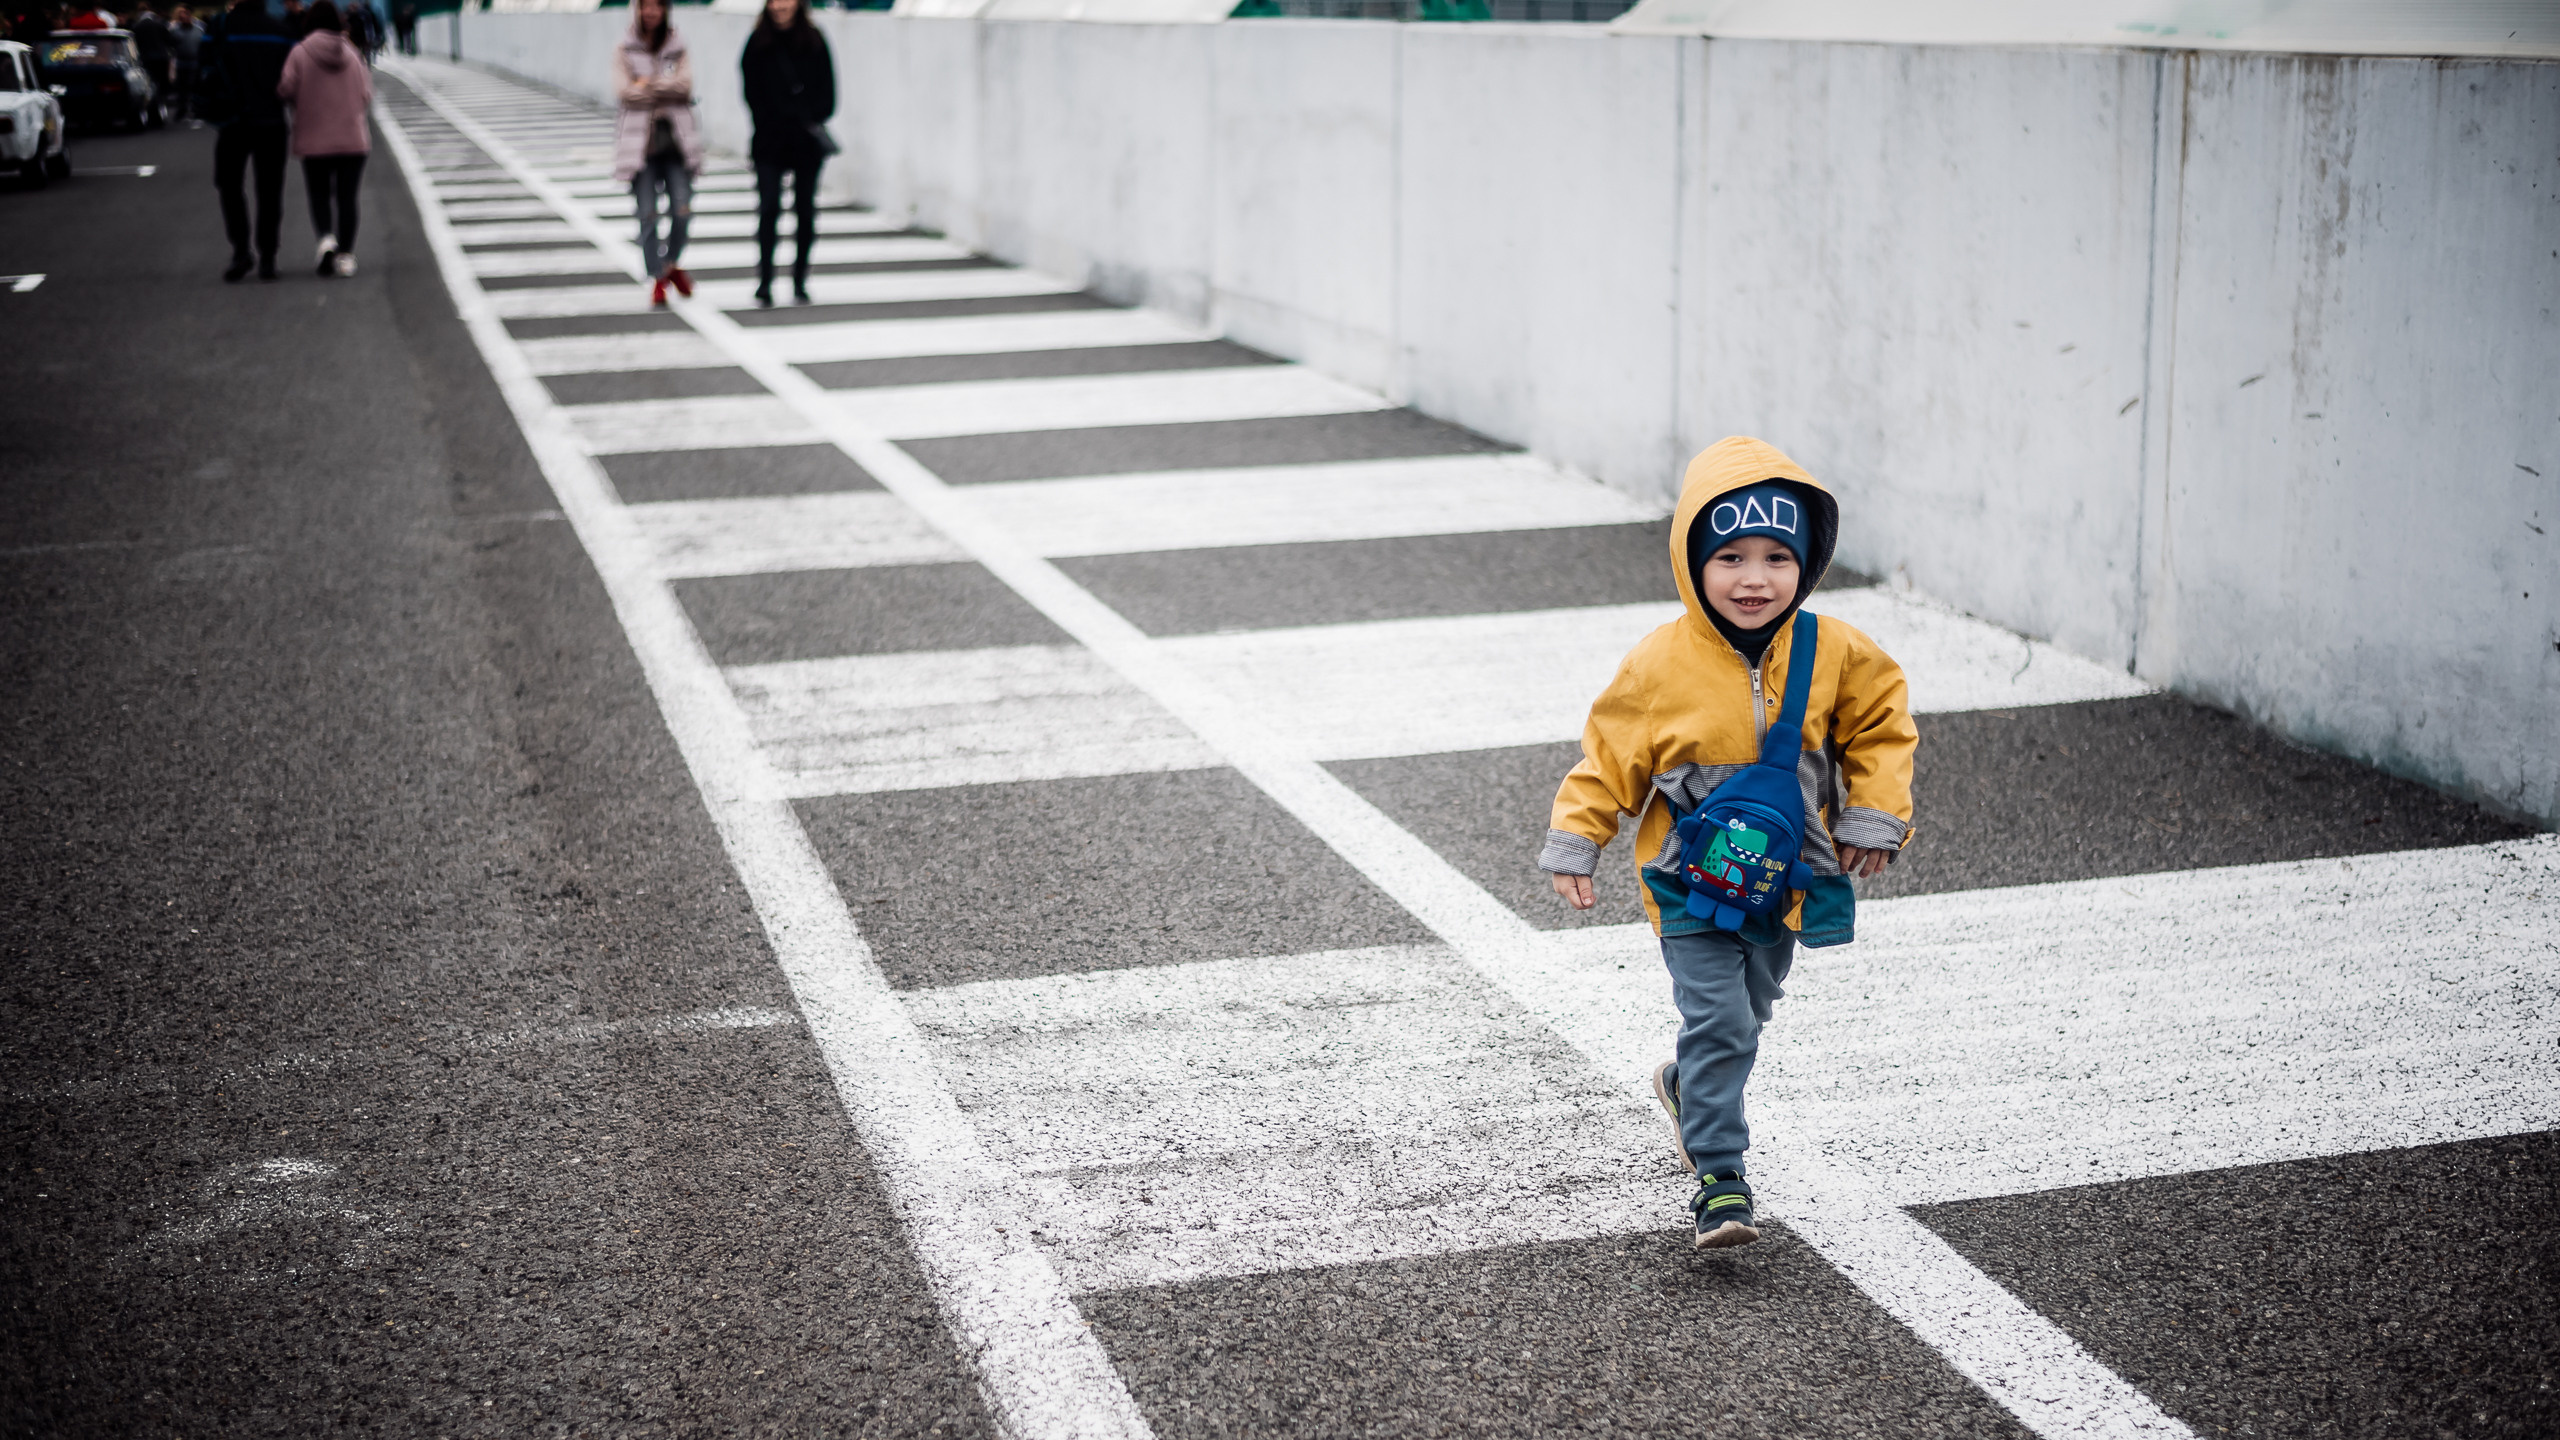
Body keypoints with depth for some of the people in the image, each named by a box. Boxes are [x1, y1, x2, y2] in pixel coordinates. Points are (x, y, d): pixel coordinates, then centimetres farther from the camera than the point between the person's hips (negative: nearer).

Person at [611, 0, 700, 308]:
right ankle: (657, 278, 5)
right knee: (647, 214, -5)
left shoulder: (678, 47, 11)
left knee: (682, 209, -8)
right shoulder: (624, 50, 6)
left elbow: (685, 82, -6)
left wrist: (648, 84, -9)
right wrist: (667, 90, -7)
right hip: (640, 141, -1)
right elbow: (625, 90, -8)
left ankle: (672, 264, 17)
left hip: (675, 140, 1)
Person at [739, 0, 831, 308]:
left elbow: (826, 89, 4)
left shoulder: (814, 41, 4)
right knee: (769, 209, -8)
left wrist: (810, 118, -9)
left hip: (807, 141, 1)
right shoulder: (758, 43, 2)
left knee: (805, 210, 4)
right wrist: (778, 124, -7)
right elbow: (753, 93, 1)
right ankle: (764, 281, -4)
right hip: (770, 142, -1)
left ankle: (800, 282, 13)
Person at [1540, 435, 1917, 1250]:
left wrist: (1874, 817, -2)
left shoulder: (1833, 654, -10)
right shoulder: (1661, 665, -18)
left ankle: (1688, 1089, 51)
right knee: (1719, 1023, -13)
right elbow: (1610, 755, -8)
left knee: (1746, 1015, 21)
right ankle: (1720, 1182, -5)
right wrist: (1573, 845, -12)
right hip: (1691, 884, -4)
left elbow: (1880, 724, 5)